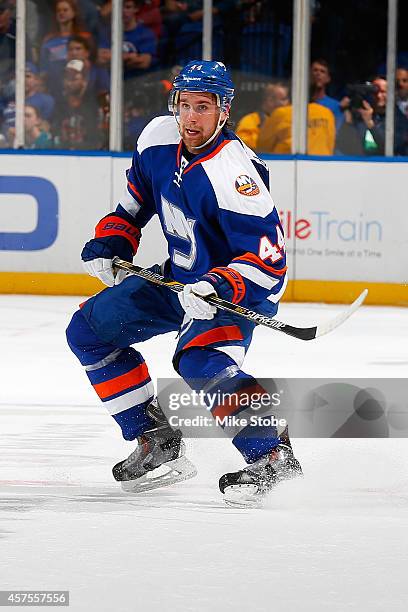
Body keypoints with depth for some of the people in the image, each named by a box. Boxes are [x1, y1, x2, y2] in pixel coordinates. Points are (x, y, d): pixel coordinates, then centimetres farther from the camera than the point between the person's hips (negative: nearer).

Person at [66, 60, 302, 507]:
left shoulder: (234, 172, -30)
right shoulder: (158, 139, -7)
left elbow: (268, 259, -32)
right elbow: (136, 199, 13)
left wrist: (218, 287, -45)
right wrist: (109, 245, 0)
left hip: (239, 289, -9)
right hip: (180, 279, 9)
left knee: (200, 360, -35)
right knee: (87, 330, 6)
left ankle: (271, 454, -24)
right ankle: (155, 439, 10)